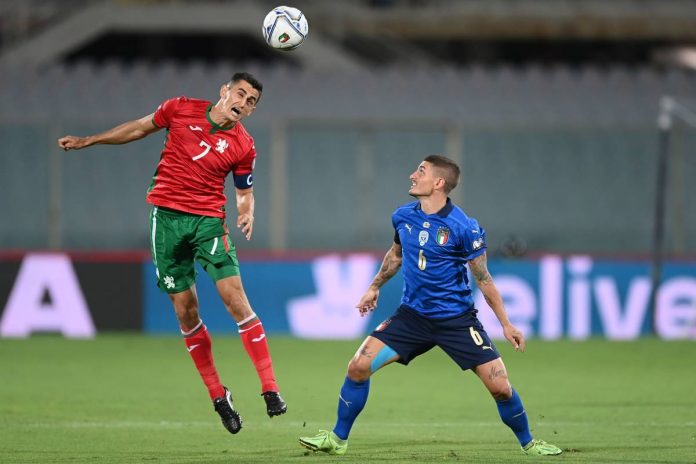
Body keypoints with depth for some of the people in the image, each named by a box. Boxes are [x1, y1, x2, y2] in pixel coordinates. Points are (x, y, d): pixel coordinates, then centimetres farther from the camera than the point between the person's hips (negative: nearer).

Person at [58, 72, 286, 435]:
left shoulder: (243, 146, -2)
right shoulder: (181, 109, 0)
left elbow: (244, 192, 10)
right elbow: (141, 128, 16)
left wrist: (247, 213, -13)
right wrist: (88, 141, 20)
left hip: (209, 221, -2)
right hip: (166, 216, 2)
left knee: (234, 296, -16)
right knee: (185, 308, 1)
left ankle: (270, 389, -15)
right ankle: (218, 397, 10)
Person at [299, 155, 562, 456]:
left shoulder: (464, 228, -16)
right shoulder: (403, 217, -1)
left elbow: (483, 279, -7)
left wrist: (506, 324, -5)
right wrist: (375, 287, 29)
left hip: (457, 319, -4)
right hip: (412, 315, 4)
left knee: (500, 387, -9)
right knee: (359, 366, -9)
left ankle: (528, 443, 16)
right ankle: (337, 439, 6)